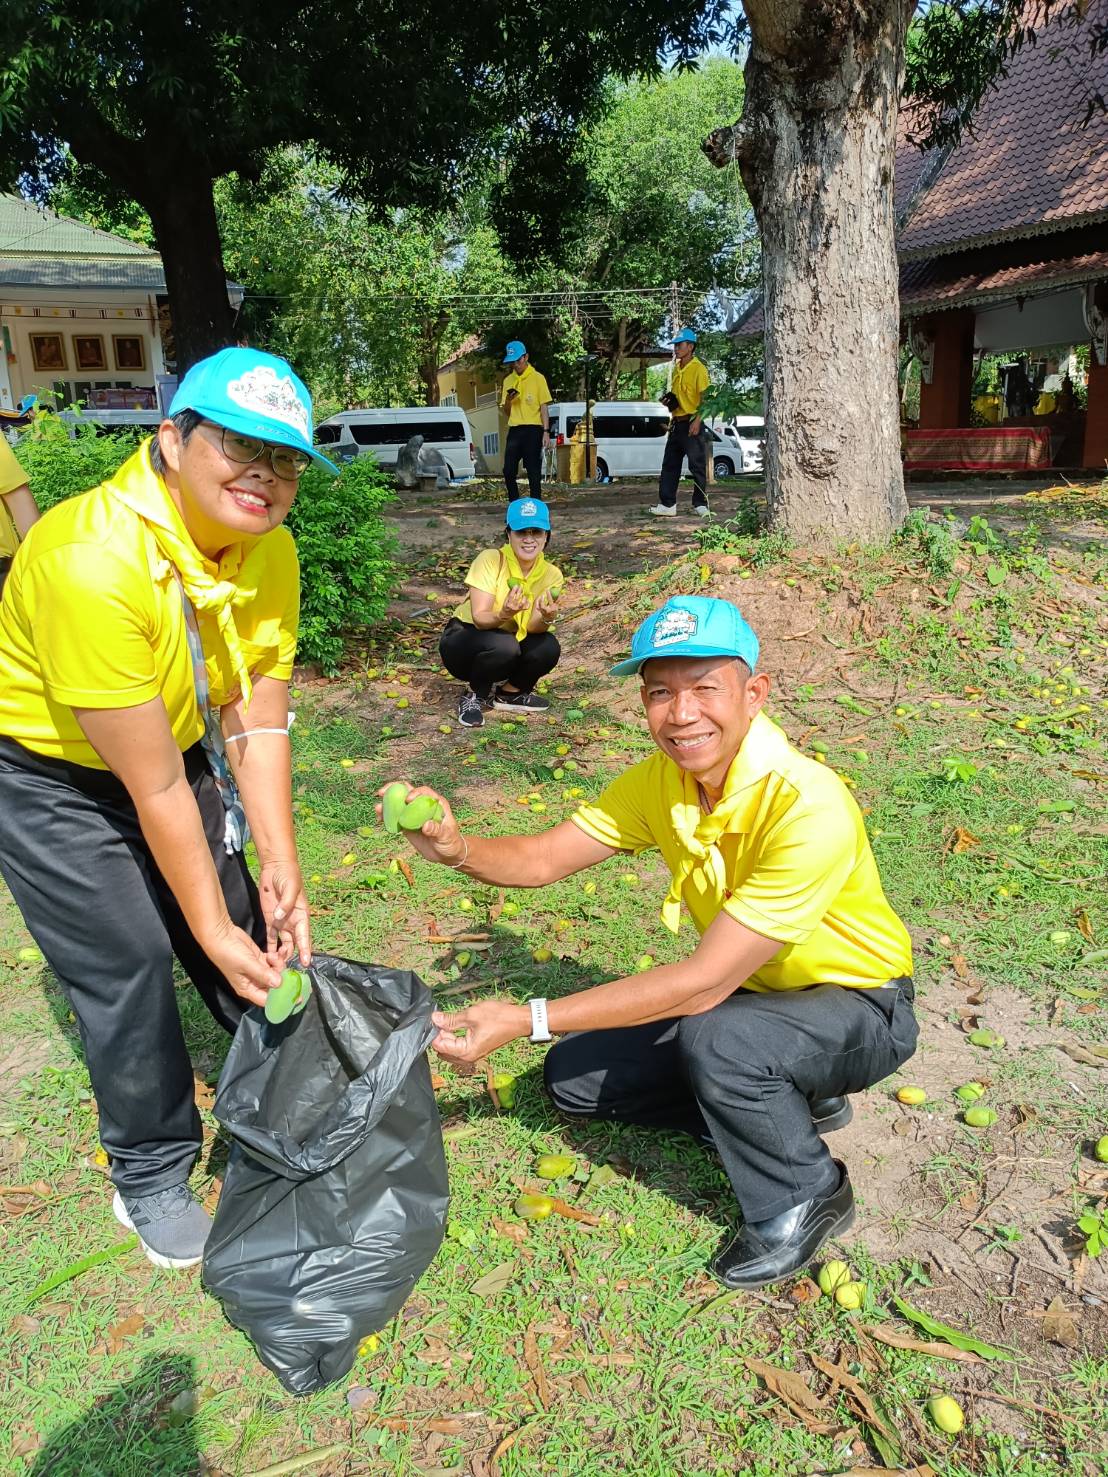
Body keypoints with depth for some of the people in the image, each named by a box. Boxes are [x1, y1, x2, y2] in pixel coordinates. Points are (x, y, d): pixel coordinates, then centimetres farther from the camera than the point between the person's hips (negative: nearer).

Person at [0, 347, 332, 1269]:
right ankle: (152, 1178, 20)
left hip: (174, 749, 6)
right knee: (128, 967, -4)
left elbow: (257, 726, -12)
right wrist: (211, 927, -21)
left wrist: (282, 874, -15)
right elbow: (153, 787, -30)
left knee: (247, 935, 8)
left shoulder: (268, 552, -14)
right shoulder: (93, 560, -36)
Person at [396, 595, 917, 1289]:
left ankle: (806, 1196, -5)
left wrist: (529, 1018, -34)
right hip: (750, 995, 7)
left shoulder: (808, 807, -35)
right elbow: (540, 860, -9)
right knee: (575, 1075, 1)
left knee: (714, 1036, -36)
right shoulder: (660, 782, -12)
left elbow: (704, 983, -34)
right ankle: (783, 1103, 13)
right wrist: (458, 848, -32)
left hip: (860, 1009, -6)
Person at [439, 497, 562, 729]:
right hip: (463, 640, -4)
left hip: (508, 644, 4)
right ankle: (474, 695, -6)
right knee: (504, 645, -35)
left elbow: (532, 627, -18)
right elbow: (479, 618, -27)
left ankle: (510, 692, 3)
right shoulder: (491, 559, -22)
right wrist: (503, 615, -48)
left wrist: (546, 618, -41)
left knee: (548, 647, -24)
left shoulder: (551, 574, -10)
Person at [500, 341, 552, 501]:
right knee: (508, 471, -2)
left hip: (533, 429, -4)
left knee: (534, 472, -4)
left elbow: (544, 407, 0)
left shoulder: (537, 378, 2)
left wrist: (546, 432, -9)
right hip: (514, 429, 4)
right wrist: (508, 400, -5)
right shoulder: (508, 380, 14)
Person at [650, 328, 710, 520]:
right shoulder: (677, 370, 16)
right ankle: (667, 504, 10)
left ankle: (700, 504, 2)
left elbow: (704, 397, -13)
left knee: (697, 466, -4)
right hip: (676, 423, 8)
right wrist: (669, 400, 5)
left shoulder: (698, 369, -8)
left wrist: (697, 421, -22)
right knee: (669, 465, 6)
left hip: (692, 423, -8)